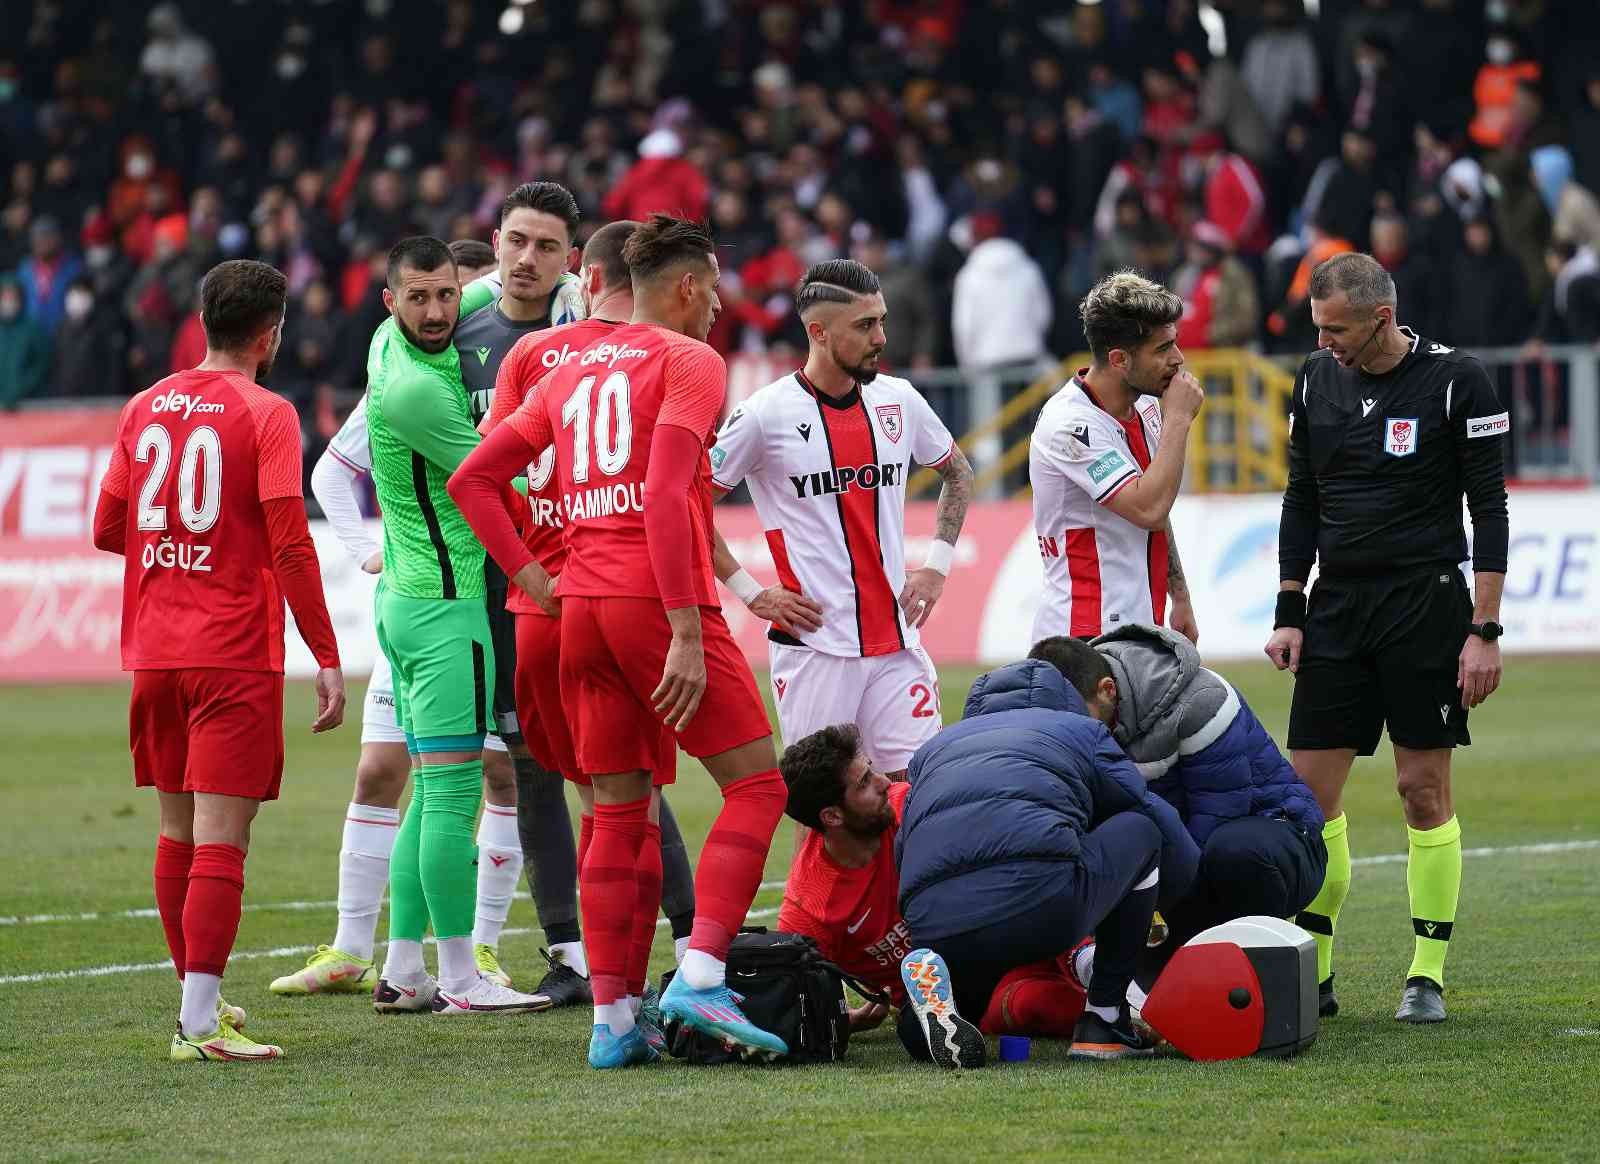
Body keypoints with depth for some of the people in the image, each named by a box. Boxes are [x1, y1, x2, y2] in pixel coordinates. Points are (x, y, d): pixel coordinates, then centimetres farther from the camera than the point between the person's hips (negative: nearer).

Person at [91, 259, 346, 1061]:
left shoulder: (145, 408, 9)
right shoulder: (265, 415, -8)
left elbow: (108, 529, 14)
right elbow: (290, 545, -13)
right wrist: (326, 657, -9)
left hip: (154, 653, 6)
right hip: (234, 655, -6)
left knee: (178, 830, 16)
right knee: (220, 836, -8)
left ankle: (198, 996, 26)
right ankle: (200, 1024, -15)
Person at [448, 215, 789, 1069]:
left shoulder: (572, 373, 19)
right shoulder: (688, 360, -2)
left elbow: (472, 479, 18)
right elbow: (667, 494, -15)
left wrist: (532, 577, 15)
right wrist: (687, 634, -18)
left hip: (581, 605, 7)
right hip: (655, 598, -7)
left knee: (617, 812, 10)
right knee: (756, 782, -2)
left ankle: (609, 1017, 6)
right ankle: (700, 976, -17)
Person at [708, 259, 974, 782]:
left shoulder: (898, 400, 8)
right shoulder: (766, 414, -7)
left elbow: (958, 472, 25)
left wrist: (937, 565, 14)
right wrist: (752, 593, -5)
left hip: (896, 640, 4)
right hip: (814, 645, -4)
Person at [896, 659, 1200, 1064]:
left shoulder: (932, 749, 36)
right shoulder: (1083, 731, 27)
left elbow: (903, 853, 31)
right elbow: (1182, 863, 28)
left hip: (932, 932, 4)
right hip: (1047, 903, -4)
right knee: (1143, 830, 28)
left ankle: (933, 978, -2)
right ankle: (1102, 1021, 22)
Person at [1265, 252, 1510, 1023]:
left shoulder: (1455, 381, -8)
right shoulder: (1318, 379, 6)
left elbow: (1489, 509, -7)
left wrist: (1485, 632, -11)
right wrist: (1288, 614, 8)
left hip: (1426, 604, -4)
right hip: (1336, 607, 5)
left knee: (1424, 787, -2)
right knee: (1309, 784, -1)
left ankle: (1427, 974, 7)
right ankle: (1312, 972, 6)